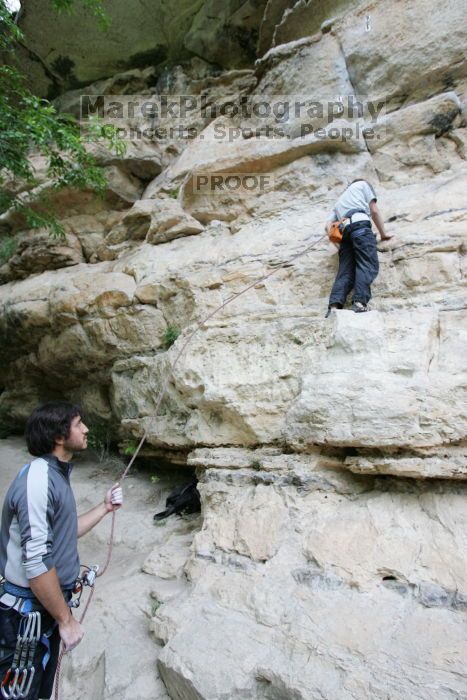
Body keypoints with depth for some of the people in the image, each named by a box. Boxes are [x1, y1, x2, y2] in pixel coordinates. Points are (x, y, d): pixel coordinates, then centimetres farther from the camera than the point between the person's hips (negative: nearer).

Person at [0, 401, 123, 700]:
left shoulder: (57, 474, 6)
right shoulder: (38, 480, -26)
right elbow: (35, 562, -28)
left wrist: (105, 507, 10)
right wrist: (66, 620, -20)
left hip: (48, 605, 9)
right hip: (29, 610, -9)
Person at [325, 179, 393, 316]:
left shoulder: (339, 201, 41)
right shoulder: (363, 184, 30)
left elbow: (328, 226, 22)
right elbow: (374, 211, 17)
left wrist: (339, 243, 22)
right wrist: (383, 233, 22)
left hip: (344, 230, 5)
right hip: (360, 225, -5)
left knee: (345, 270, -5)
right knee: (367, 266, -16)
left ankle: (334, 305, -26)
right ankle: (360, 302, -37)